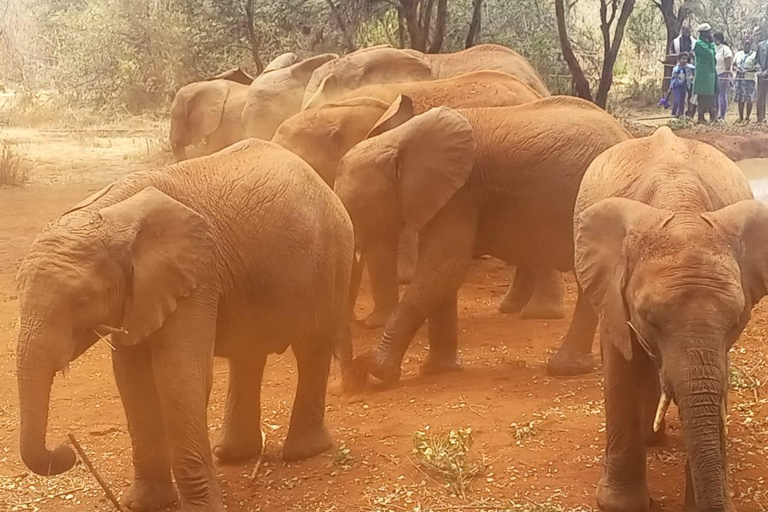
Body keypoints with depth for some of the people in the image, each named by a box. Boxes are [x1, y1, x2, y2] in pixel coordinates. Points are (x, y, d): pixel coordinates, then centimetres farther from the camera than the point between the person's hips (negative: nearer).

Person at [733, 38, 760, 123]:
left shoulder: (755, 55, 1)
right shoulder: (738, 54, 14)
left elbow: (757, 68, -5)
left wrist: (747, 71, -16)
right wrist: (737, 70, -5)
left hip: (750, 79, -3)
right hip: (739, 79, 4)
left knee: (749, 100, -4)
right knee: (740, 99, 2)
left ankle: (747, 118, 3)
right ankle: (741, 118, 7)